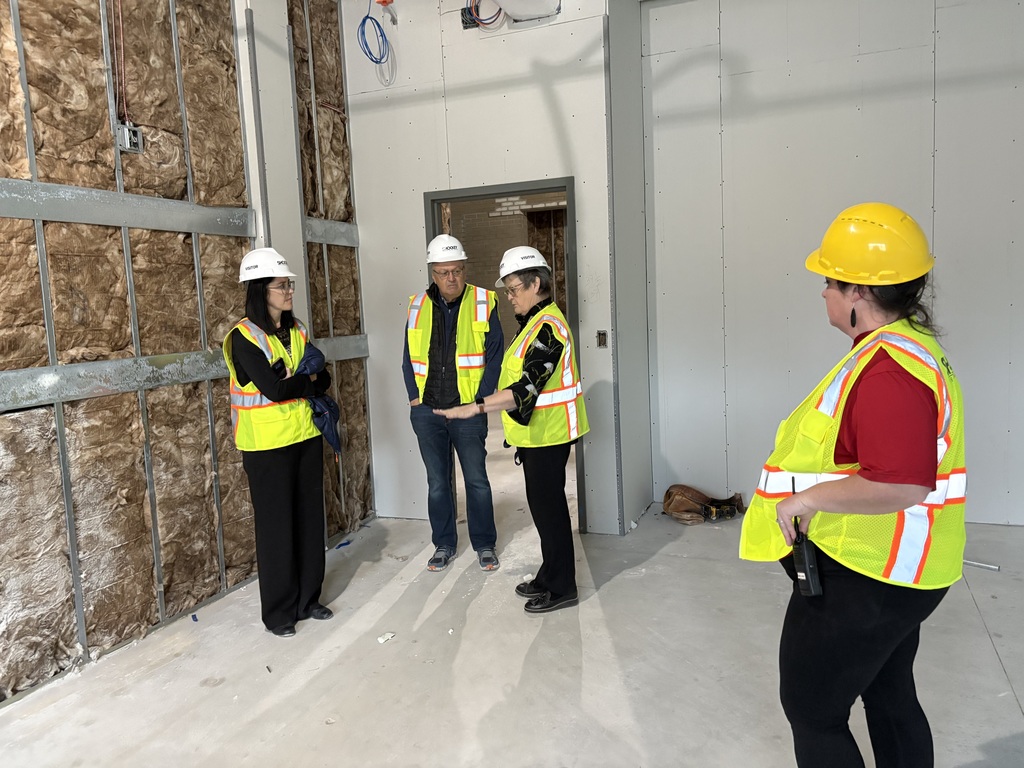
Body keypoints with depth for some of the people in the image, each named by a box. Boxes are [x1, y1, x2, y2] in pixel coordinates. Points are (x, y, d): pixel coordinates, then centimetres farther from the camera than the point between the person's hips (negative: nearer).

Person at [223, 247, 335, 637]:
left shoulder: (296, 330, 9)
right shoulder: (244, 337, -12)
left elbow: (323, 379, 4)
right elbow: (274, 389, -22)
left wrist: (299, 379, -15)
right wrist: (308, 380, -8)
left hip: (305, 436, 6)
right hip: (267, 444, -6)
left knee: (310, 518, 11)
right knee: (276, 526, 4)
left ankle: (308, 598, 27)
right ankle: (279, 610, 19)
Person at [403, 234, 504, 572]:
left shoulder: (483, 303, -5)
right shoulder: (418, 306, 4)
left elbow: (495, 355, -4)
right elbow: (408, 357, 10)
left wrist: (481, 399, -9)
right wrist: (414, 397, 2)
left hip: (468, 409, -2)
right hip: (427, 411, 3)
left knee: (477, 480, 8)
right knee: (437, 482, 13)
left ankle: (485, 545, 24)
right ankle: (444, 544, 27)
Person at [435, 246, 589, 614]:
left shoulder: (547, 326, -20)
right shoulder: (537, 322, 14)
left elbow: (526, 387, -29)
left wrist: (474, 407, -32)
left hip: (548, 435, -10)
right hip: (538, 433, 10)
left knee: (548, 507, 0)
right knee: (544, 505, 18)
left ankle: (562, 588, 14)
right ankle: (550, 576, 32)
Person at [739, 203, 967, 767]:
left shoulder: (887, 369, -27)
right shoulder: (908, 342, 8)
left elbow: (903, 486, -35)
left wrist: (808, 497, -25)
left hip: (862, 576, -11)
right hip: (891, 571, 11)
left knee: (811, 707, 6)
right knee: (889, 695, 25)